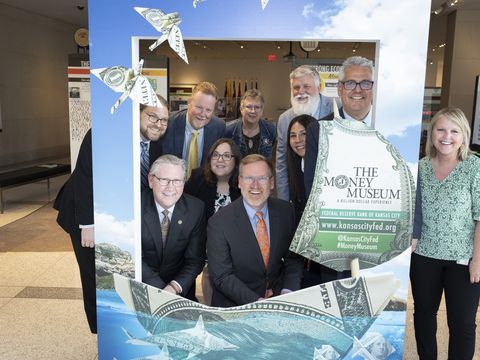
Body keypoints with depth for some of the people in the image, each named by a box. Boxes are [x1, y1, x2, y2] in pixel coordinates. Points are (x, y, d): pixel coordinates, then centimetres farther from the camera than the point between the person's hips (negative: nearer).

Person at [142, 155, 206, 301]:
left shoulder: (196, 208, -6)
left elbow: (195, 259, -4)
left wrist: (174, 287, -20)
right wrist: (161, 291, -20)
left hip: (180, 290, 1)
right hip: (140, 287, -1)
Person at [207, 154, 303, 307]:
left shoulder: (286, 211, -2)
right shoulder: (219, 223, -14)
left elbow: (294, 258, 5)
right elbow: (222, 277, -12)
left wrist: (287, 292, -12)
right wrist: (257, 301, -22)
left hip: (279, 295, 3)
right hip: (236, 305, -3)